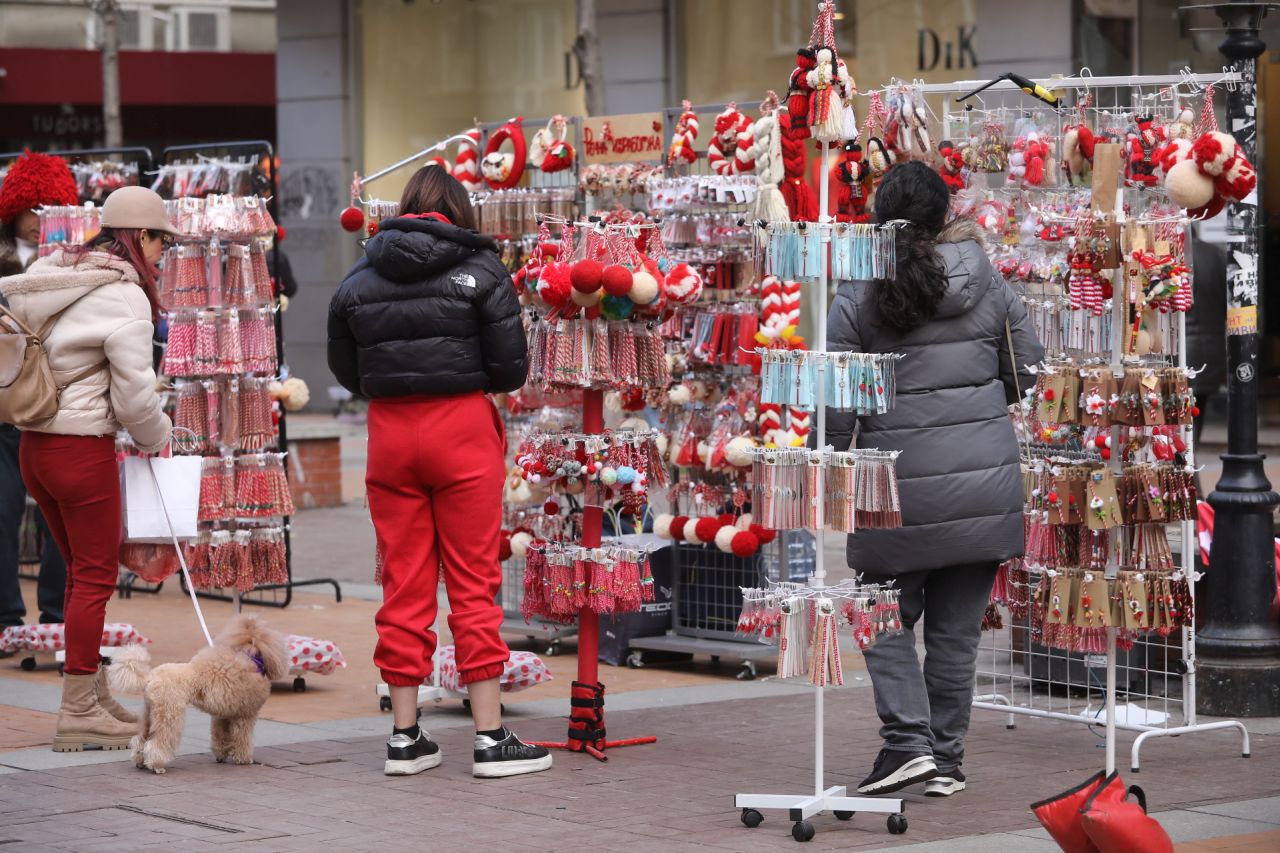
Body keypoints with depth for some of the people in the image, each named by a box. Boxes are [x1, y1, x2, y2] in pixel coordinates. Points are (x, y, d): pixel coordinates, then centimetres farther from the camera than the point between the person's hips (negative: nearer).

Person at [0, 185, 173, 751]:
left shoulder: (49, 276, 10)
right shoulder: (124, 297, -14)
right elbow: (134, 395, -14)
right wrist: (154, 436, 4)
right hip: (83, 447, -8)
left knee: (82, 573, 19)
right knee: (95, 577, 1)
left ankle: (93, 694, 27)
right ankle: (78, 713, 3)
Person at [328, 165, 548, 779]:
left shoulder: (359, 279, 6)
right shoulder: (479, 269, -4)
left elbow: (346, 372, 10)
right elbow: (510, 366, -6)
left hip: (390, 430, 3)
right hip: (462, 428, -3)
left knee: (403, 586, 9)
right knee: (474, 584, 2)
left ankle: (405, 737, 11)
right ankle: (491, 738, 3)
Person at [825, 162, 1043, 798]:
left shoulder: (857, 298, -6)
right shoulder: (987, 285, 1)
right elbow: (1027, 371, 7)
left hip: (897, 482, -2)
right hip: (983, 479, 2)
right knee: (956, 627, 10)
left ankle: (907, 740, -4)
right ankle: (947, 758, 15)